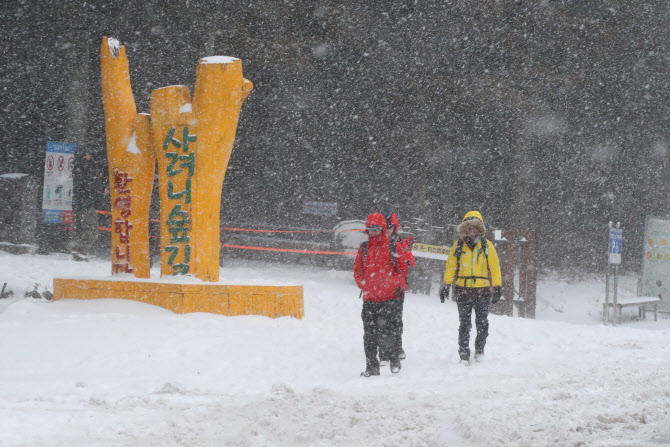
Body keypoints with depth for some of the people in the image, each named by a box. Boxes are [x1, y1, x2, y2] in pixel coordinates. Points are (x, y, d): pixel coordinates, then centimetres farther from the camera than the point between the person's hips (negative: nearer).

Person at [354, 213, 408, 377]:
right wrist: (364, 286, -2)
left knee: (384, 330, -13)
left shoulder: (394, 247, 2)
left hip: (389, 297, -4)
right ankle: (371, 367, 7)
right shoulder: (364, 248, 12)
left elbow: (403, 270, 3)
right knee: (369, 334, 2)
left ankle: (394, 358, 8)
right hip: (369, 298, 4)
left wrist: (392, 285, -9)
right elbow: (357, 270, 14)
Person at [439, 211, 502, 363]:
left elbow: (494, 267, 9)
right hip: (463, 290, 0)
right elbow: (451, 266, 11)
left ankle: (479, 349, 18)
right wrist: (446, 285, 4)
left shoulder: (487, 245, 6)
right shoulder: (458, 246, 8)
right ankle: (464, 355, 3)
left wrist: (497, 288, 4)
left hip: (482, 290, 0)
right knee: (464, 324, -1)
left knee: (482, 323, -3)